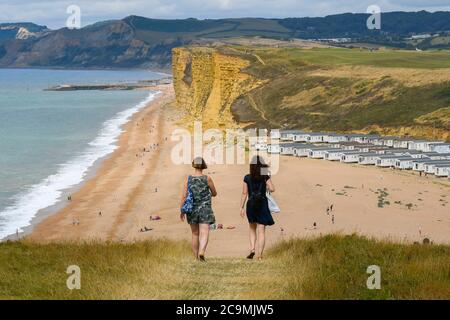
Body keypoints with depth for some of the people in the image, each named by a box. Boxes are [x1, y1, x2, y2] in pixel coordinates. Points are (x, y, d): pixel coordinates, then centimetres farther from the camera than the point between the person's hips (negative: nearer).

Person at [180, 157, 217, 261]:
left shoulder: (188, 179, -4)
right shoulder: (207, 179, -6)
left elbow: (184, 196, -7)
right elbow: (214, 193, 5)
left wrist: (182, 211, 0)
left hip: (192, 210, 2)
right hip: (205, 210, -2)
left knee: (195, 234, 17)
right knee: (204, 233, -8)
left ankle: (196, 256, 24)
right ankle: (201, 252, -33)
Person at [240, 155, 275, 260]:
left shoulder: (247, 178, -1)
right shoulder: (265, 177, -5)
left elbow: (244, 193, -1)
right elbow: (272, 189, -15)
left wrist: (242, 207, 3)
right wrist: (267, 187, 7)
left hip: (251, 204, 2)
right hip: (263, 204, -2)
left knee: (252, 228, 22)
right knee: (261, 231, 2)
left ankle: (252, 249, 4)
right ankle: (259, 255, -4)